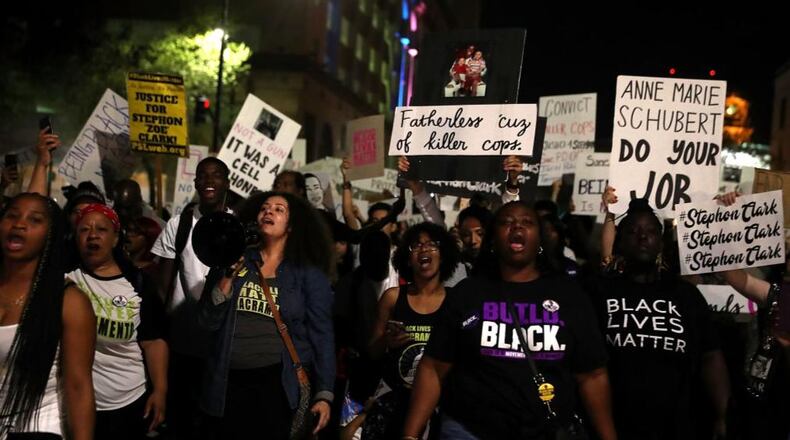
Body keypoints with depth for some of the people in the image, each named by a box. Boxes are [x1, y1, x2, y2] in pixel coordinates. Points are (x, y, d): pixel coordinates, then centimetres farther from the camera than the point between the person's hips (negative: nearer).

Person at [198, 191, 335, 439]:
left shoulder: (309, 272, -1)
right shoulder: (236, 261, 6)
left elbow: (321, 334, -3)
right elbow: (208, 322, 2)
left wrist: (324, 393, -8)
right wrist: (227, 278, -12)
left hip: (282, 381, -2)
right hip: (232, 381, 2)